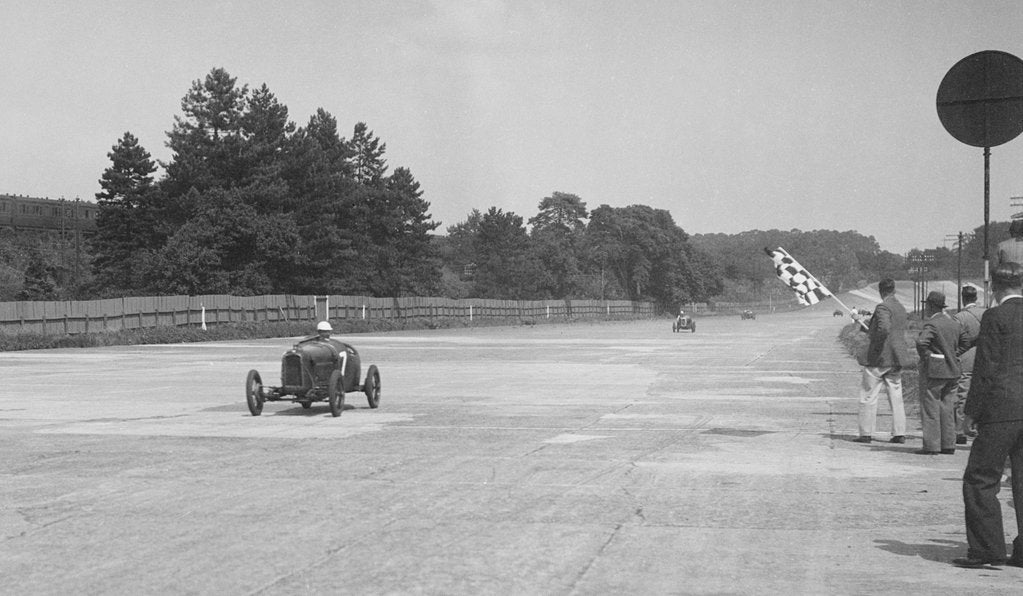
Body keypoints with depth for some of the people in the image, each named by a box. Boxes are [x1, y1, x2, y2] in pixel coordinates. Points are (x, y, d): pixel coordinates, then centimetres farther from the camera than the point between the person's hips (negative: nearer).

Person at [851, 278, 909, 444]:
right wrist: (862, 321, 28)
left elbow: (884, 329, -32)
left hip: (878, 359, -8)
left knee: (868, 397, 2)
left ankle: (866, 433, 4)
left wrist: (875, 346, -19)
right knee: (896, 397, 11)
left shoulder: (883, 308, -14)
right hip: (896, 360, 8)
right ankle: (899, 433, 10)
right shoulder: (901, 309, 13)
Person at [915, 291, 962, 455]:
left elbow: (921, 342, -30)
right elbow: (956, 344, 17)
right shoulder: (953, 323, 10)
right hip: (952, 369, 8)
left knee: (930, 408, -1)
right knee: (947, 409, 12)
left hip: (933, 371, -7)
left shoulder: (932, 324, -15)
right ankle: (948, 445, 14)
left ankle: (931, 446, -2)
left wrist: (925, 356, -15)